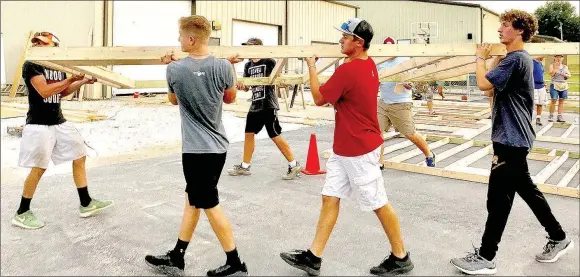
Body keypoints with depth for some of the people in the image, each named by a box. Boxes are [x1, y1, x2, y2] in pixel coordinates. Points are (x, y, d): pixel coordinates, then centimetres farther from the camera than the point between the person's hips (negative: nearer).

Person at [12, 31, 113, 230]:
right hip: (38, 124, -7)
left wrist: (82, 82, 5)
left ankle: (86, 204, 19)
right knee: (39, 168, -4)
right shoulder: (31, 66, -11)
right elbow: (44, 91, -22)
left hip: (59, 122, 8)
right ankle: (22, 213, 13)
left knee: (79, 157, 9)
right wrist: (70, 79, -22)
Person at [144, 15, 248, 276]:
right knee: (192, 199, 16)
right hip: (217, 145, 5)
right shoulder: (223, 66, -7)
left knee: (210, 205, 6)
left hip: (198, 149, -5)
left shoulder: (175, 69, -11)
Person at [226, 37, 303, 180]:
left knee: (275, 136, -6)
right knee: (249, 134, 11)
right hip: (255, 105, 7)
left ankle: (294, 165, 4)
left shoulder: (269, 62, -7)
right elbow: (246, 87, 11)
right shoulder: (248, 65, 11)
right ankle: (244, 166, 24)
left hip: (268, 105, -7)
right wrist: (241, 85, -11)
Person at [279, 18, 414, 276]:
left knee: (379, 204, 5)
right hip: (343, 148, 10)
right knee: (329, 198, 9)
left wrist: (311, 66, -1)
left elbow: (318, 98, -12)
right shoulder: (369, 64, 8)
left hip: (359, 150, -10)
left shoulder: (347, 70, -23)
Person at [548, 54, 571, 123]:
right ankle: (551, 116, -4)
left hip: (564, 86, 4)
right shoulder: (552, 65, 2)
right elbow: (551, 74, -12)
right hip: (555, 85, -4)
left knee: (561, 102, 3)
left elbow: (569, 75, 11)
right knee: (554, 101, -9)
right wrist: (555, 67, -22)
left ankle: (560, 117, 5)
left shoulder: (565, 67, 13)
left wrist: (565, 75, -9)